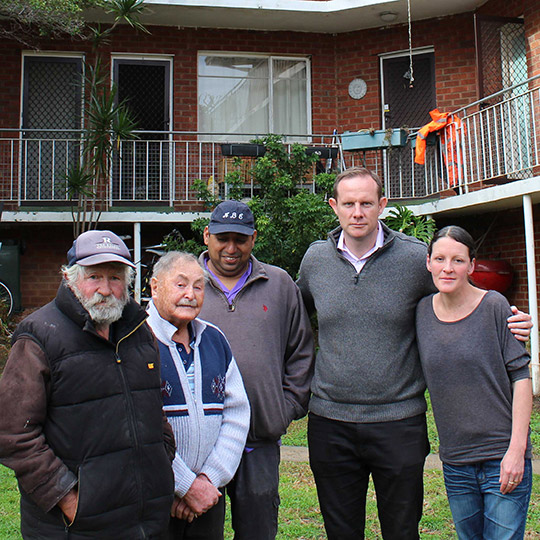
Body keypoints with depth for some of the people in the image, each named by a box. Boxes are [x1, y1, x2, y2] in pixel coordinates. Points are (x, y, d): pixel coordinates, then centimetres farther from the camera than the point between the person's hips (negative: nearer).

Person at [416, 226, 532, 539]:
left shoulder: (494, 306, -8)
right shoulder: (422, 311, 1)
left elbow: (521, 376, -8)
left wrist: (517, 448, -12)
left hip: (503, 458, -3)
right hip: (455, 464, 4)